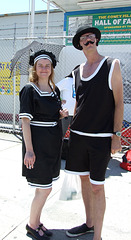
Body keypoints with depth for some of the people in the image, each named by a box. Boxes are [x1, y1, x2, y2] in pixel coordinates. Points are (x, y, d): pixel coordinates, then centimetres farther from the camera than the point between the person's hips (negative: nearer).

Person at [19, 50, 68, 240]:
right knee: (45, 189, -1)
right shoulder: (29, 90, -11)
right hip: (37, 143, -7)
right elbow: (25, 121, -15)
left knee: (42, 187, 16)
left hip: (52, 143, 7)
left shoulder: (54, 90, 10)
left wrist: (62, 115, -4)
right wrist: (29, 150, -19)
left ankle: (36, 221, 35)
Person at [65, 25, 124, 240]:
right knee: (84, 180, 15)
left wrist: (116, 135, -11)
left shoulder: (112, 65, -3)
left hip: (101, 137, -5)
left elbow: (119, 103, -6)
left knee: (97, 187, 0)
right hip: (78, 135, 5)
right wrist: (73, 130, 15)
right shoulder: (78, 72, 11)